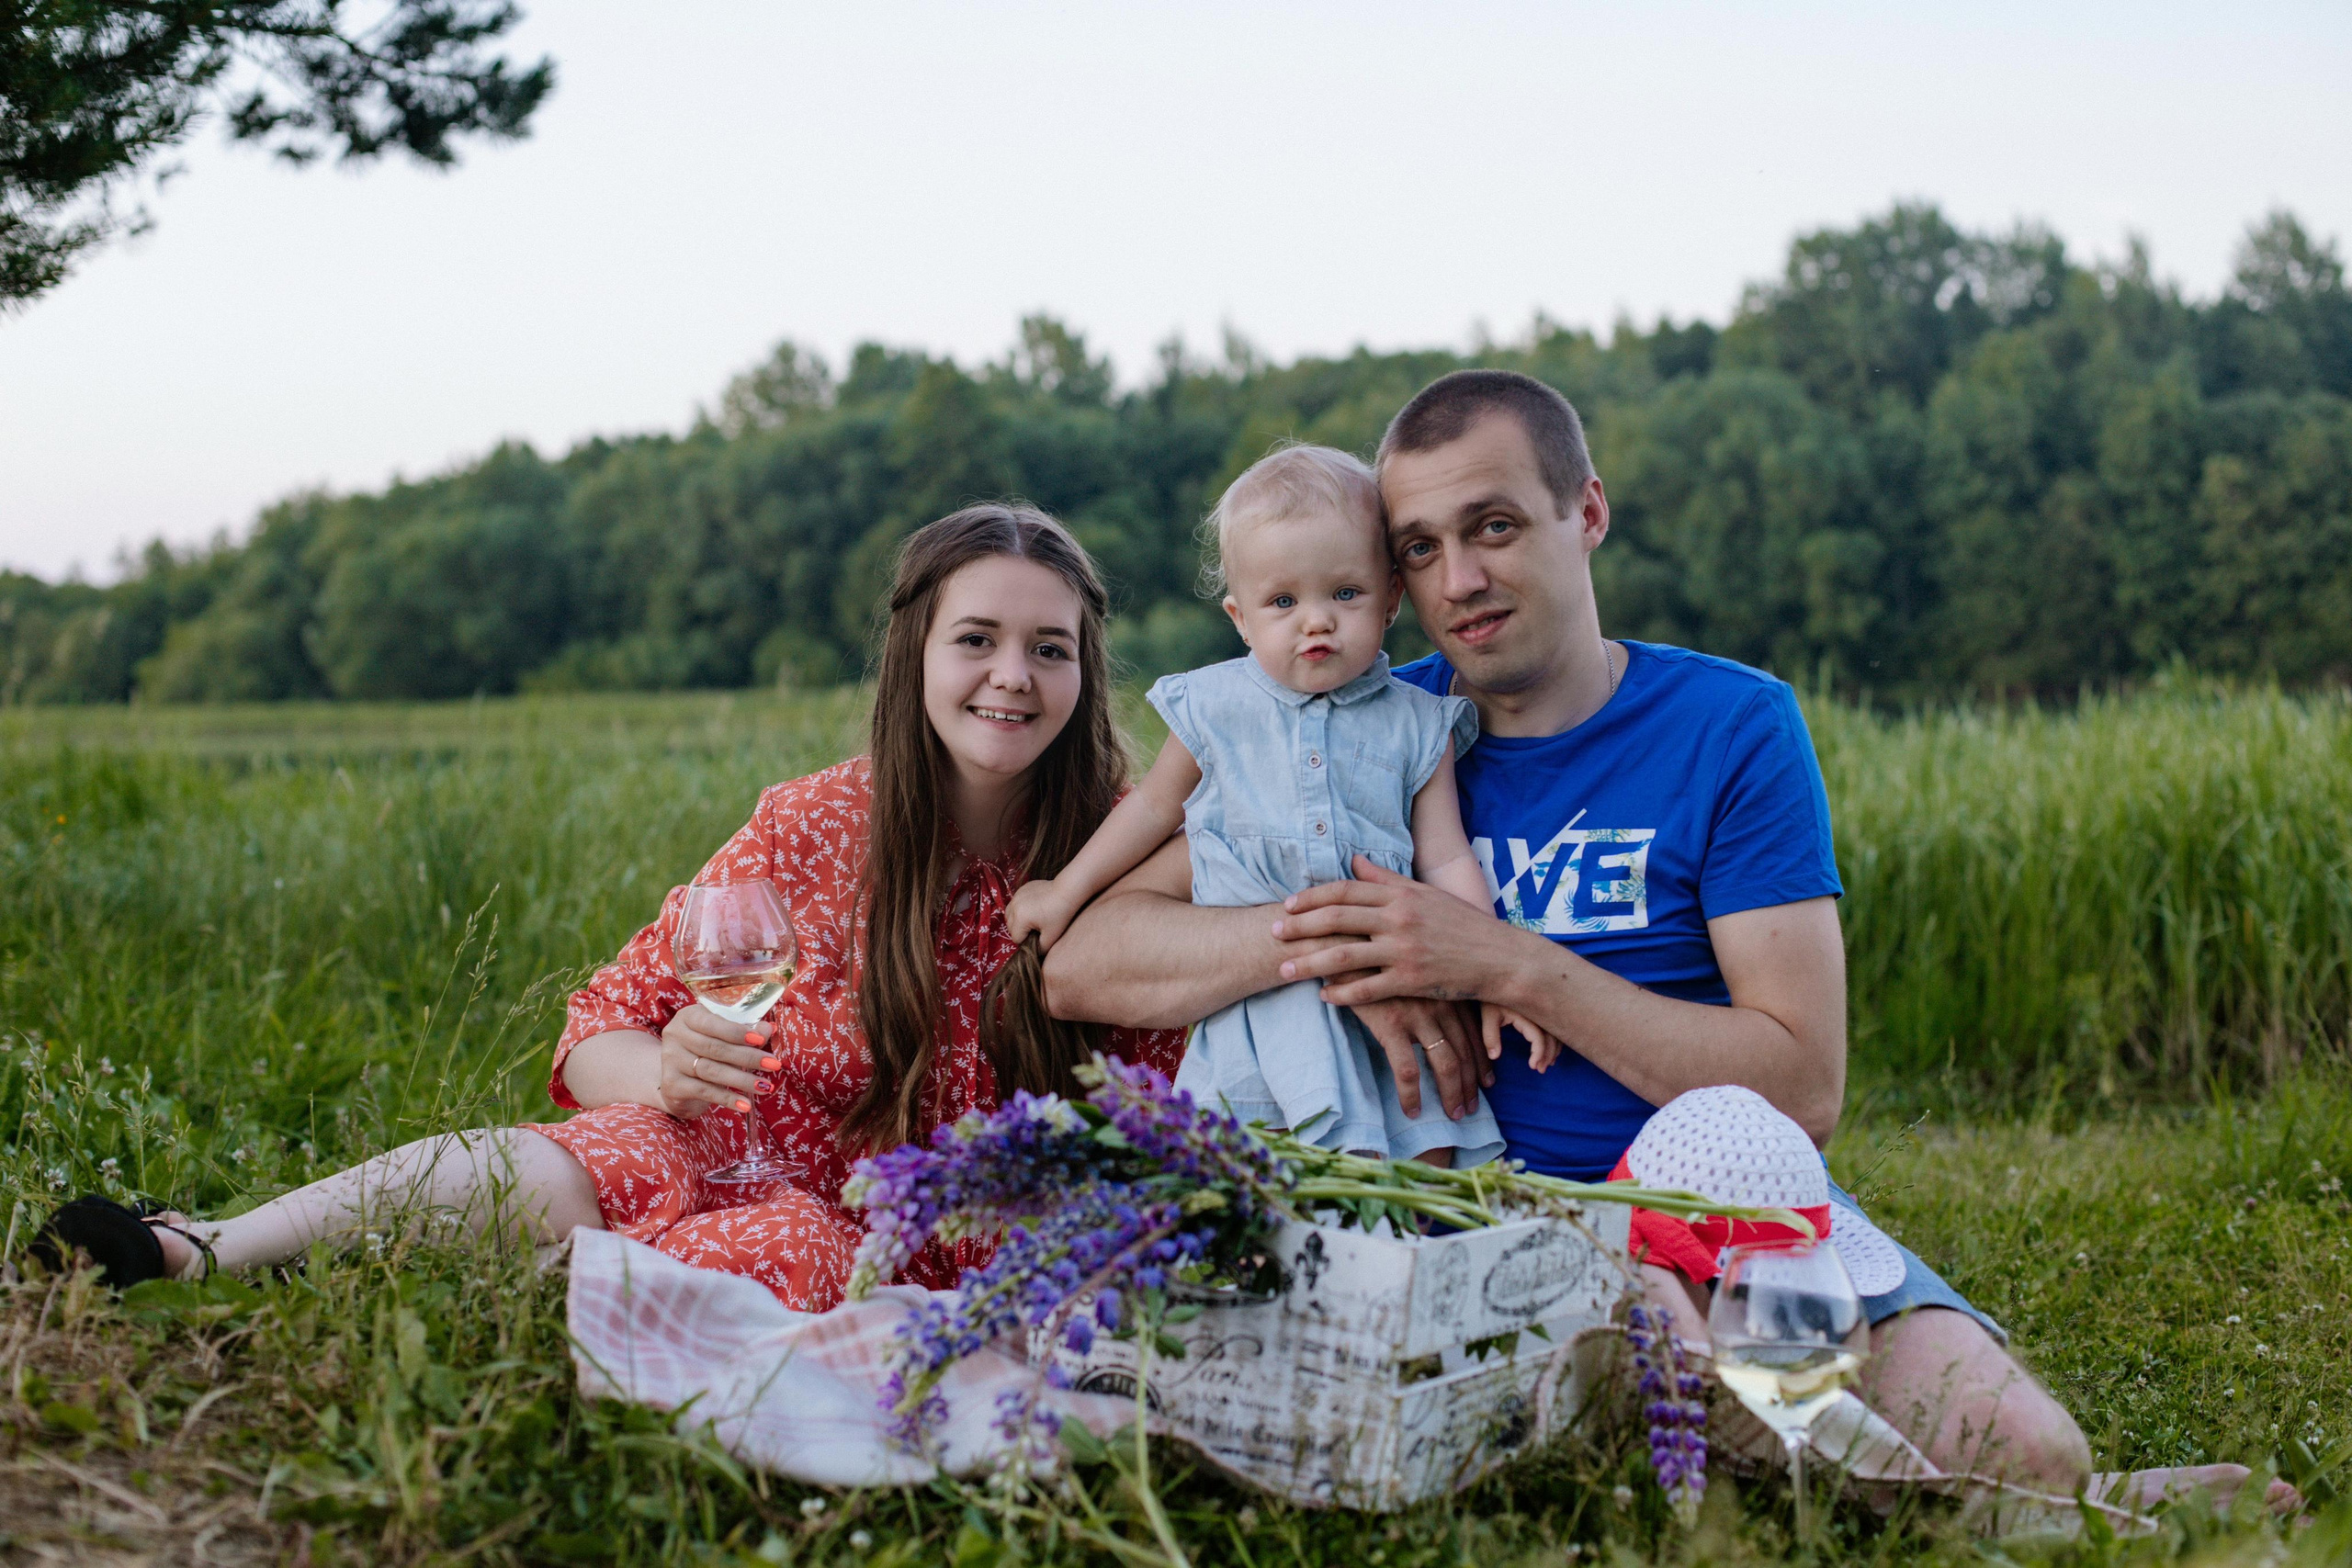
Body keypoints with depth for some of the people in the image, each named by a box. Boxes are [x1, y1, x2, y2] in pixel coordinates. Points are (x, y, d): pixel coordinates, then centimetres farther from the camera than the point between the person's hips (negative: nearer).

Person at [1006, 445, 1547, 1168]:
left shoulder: (1416, 725, 7)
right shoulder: (1214, 708, 6)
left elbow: (1446, 860, 8)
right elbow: (1157, 805, 22)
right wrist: (1067, 889, 26)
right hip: (1258, 992, -1)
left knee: (1428, 1152, -11)